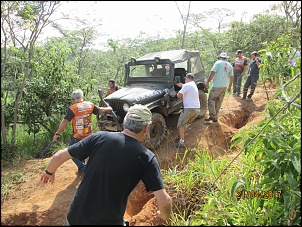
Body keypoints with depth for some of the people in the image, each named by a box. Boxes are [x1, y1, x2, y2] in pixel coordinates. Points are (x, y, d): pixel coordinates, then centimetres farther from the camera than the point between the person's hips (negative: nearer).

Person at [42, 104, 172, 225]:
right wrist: (165, 216, 7)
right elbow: (164, 202, -15)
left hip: (75, 217, 2)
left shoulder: (99, 137, -9)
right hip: (109, 221, -1)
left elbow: (58, 157, -4)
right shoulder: (147, 158, -13)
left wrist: (49, 172, 18)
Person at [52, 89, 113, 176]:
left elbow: (65, 122, -18)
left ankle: (83, 168, 1)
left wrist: (57, 134, -11)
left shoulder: (72, 108, -15)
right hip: (88, 136, 5)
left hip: (77, 137, -5)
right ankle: (82, 170, 33)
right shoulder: (90, 105, -1)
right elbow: (100, 110, 14)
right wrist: (108, 108, 34)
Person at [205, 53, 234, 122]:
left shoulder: (218, 63, -2)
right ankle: (215, 117, 17)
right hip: (224, 86, 7)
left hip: (217, 85, -7)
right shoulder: (229, 65, 16)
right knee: (219, 102, 13)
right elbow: (232, 77, 18)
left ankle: (212, 116, -8)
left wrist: (207, 82, -9)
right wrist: (229, 87, 26)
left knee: (211, 100, -2)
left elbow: (212, 73, -12)